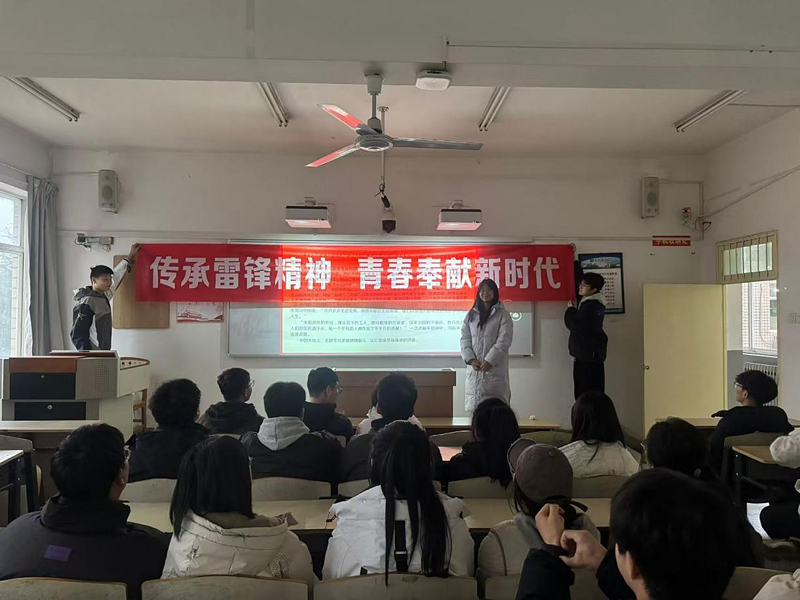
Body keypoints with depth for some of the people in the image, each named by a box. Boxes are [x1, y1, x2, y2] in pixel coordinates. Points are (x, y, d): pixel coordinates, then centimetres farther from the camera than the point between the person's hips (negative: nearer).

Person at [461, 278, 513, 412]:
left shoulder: (502, 314, 2)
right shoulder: (471, 315, 14)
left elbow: (503, 341, -7)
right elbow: (465, 339, 8)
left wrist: (489, 361, -14)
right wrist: (471, 360, -7)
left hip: (495, 369, -3)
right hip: (474, 370, 3)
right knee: (474, 408, 1)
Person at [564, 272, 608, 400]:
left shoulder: (592, 306, -19)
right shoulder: (587, 301, 11)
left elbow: (575, 325, -20)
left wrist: (570, 310, -3)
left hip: (590, 355, -10)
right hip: (584, 353, 10)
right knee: (582, 392, 12)